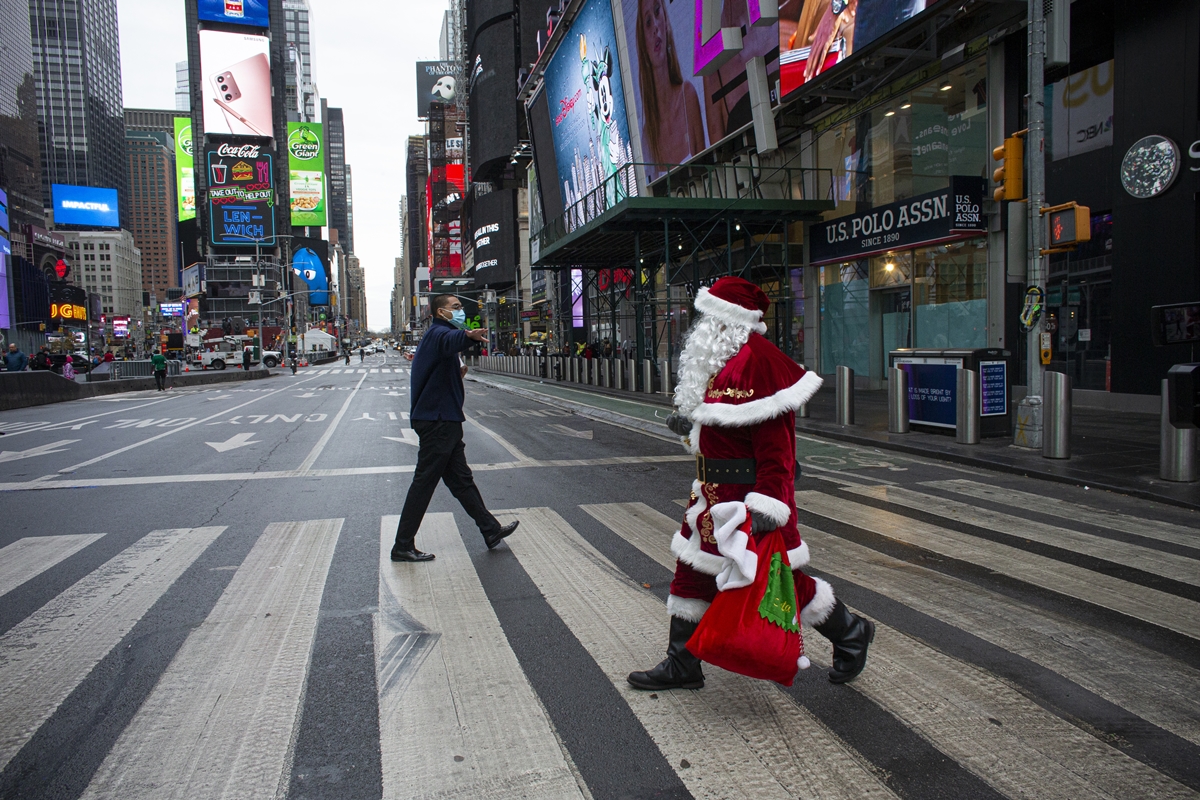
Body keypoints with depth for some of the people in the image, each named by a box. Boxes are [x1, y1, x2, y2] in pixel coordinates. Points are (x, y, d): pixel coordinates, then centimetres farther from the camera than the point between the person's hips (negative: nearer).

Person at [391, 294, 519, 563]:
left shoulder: (435, 335, 21)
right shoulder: (438, 332, -13)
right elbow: (451, 340, -41)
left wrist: (456, 374, 13)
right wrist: (469, 336, -62)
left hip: (443, 421, 11)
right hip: (437, 420, -11)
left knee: (461, 479, 15)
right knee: (424, 482, -5)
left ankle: (491, 530, 25)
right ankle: (403, 546, 3)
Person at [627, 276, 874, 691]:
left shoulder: (757, 361, -21)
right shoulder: (726, 360, 11)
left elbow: (774, 441, -26)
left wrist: (766, 504, -29)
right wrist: (691, 424, 13)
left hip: (747, 493, -10)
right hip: (715, 492, 10)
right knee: (692, 571, 13)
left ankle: (850, 634, 29)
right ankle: (681, 665, 25)